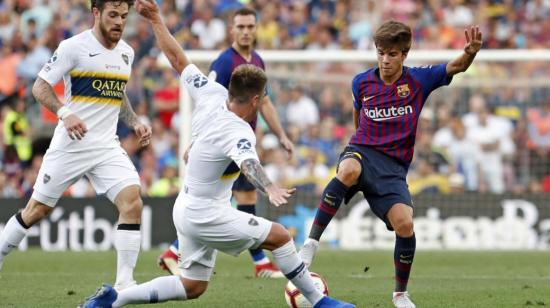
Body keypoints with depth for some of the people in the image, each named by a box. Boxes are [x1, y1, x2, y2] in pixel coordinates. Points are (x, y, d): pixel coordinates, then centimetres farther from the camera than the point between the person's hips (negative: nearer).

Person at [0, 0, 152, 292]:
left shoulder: (126, 52, 10)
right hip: (70, 145, -4)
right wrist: (64, 114, -24)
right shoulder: (74, 47, -9)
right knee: (37, 210, 5)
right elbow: (40, 86, -8)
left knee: (132, 202, -16)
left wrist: (135, 123, 9)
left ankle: (124, 282, -13)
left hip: (107, 147, 4)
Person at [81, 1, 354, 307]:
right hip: (206, 215, -9)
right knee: (280, 236, -3)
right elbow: (249, 163, -47)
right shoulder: (239, 132, -26)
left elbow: (178, 59, 4)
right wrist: (271, 190, -66)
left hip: (187, 208, 9)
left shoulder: (213, 94, -5)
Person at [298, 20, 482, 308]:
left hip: (393, 166, 0)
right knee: (349, 171, -40)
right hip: (361, 152, 0)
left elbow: (455, 67, -16)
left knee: (404, 224, -20)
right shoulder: (362, 83, 3)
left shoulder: (419, 79, -1)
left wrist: (470, 53, -38)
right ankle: (311, 244, -35)